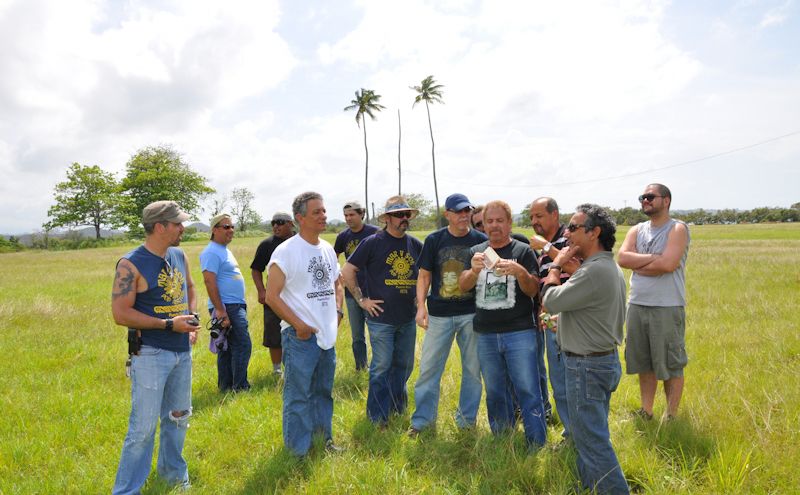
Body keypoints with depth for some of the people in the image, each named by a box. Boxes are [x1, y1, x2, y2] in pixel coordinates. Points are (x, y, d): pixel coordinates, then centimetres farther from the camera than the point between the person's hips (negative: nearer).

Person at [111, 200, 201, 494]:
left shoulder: (179, 256, 5)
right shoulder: (131, 265, -15)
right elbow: (120, 314, -18)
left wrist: (193, 318, 4)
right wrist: (168, 324, -20)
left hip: (182, 352, 7)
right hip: (150, 354, -7)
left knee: (177, 418, 20)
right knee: (144, 426, -3)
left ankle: (173, 471, 41)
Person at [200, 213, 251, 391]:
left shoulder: (225, 250, 19)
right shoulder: (212, 252, -13)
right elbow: (209, 281, -21)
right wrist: (220, 310, -25)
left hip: (236, 306, 10)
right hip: (227, 308, -10)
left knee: (227, 348, 14)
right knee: (242, 345, -8)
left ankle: (225, 386, 21)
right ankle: (240, 387, -1)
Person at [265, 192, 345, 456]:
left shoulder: (328, 249, 8)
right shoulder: (286, 251, -14)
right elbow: (272, 297, -16)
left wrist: (338, 310, 6)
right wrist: (298, 325, -17)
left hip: (328, 335, 7)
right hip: (300, 336, -7)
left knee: (323, 392, 21)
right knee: (298, 396, 1)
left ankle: (324, 438, 37)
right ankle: (299, 451, 17)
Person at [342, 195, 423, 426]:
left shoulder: (415, 244, 7)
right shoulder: (372, 243, -8)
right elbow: (347, 271, -7)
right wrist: (362, 299, -8)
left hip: (408, 318, 5)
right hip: (381, 318, -5)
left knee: (404, 365, 17)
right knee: (381, 368, 2)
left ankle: (398, 408, 37)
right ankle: (377, 418, 17)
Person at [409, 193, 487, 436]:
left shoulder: (481, 240, 2)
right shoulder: (434, 240, 2)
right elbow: (424, 275, 4)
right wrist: (421, 305, -7)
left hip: (472, 313, 1)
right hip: (439, 314, 0)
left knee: (473, 368, 9)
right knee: (429, 367, 3)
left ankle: (467, 420, 26)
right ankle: (422, 419, 18)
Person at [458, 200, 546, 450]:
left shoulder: (523, 251, 0)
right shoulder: (476, 252, 9)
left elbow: (533, 290, -7)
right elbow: (463, 286, -2)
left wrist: (520, 272, -28)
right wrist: (474, 271, -25)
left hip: (519, 333, -3)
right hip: (485, 335, 4)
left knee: (528, 391, -2)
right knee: (495, 393, 15)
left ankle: (537, 446, 12)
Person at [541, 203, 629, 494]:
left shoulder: (595, 271, -24)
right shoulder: (609, 267, 11)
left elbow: (552, 301, -20)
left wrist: (556, 265, -7)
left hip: (587, 366, -11)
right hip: (603, 360, 11)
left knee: (591, 439, 0)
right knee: (590, 434, 21)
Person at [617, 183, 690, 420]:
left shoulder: (677, 229, -5)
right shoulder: (637, 230, 11)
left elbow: (668, 264, -20)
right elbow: (623, 258, -5)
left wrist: (637, 265, -8)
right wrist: (653, 258, -14)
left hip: (667, 307, -5)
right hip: (637, 305, 6)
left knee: (671, 365, 4)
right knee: (644, 362, 14)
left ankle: (671, 416, 17)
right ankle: (646, 412, 27)